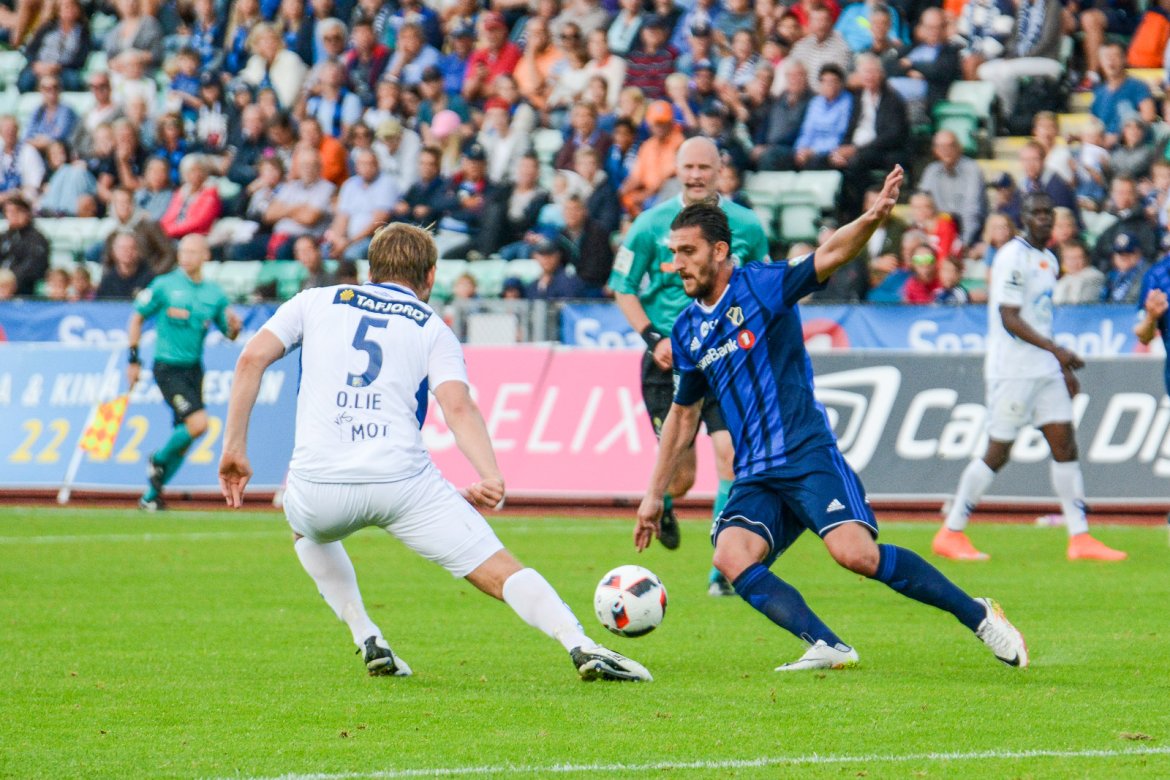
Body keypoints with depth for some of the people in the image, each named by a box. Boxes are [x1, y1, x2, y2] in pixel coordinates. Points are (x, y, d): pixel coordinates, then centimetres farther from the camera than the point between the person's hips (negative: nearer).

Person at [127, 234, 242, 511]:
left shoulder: (214, 294, 6)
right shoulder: (164, 286, -4)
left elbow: (229, 335, 13)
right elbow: (136, 318, 3)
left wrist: (234, 327, -12)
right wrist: (133, 359, -2)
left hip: (194, 369, 5)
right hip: (168, 368, -5)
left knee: (184, 439, 5)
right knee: (198, 422, -21)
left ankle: (151, 496, 18)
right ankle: (159, 460, 4)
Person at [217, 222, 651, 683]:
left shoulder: (316, 302, 20)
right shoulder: (432, 328, 15)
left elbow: (252, 358, 5)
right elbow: (458, 406, -4)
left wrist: (234, 447, 7)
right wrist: (491, 477, -15)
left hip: (318, 485, 2)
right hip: (403, 481, -1)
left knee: (307, 528, 38)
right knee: (499, 571, 3)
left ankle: (367, 641, 25)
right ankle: (582, 648, -17)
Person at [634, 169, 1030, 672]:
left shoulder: (762, 286, -2)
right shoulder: (687, 332, 14)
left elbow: (830, 256, -18)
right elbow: (683, 415, 26)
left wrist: (873, 218, -38)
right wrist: (655, 494, 28)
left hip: (807, 457, -6)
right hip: (755, 477, 6)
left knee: (855, 553, -23)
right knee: (731, 557, -23)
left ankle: (977, 615, -7)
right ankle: (827, 648, -24)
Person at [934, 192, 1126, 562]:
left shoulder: (1048, 260, 15)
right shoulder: (1012, 257, -13)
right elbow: (1009, 319, -19)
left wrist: (1064, 367, 21)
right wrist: (1056, 350, -26)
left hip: (1045, 370, 8)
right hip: (1012, 369, -8)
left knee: (1065, 445, 1)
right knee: (998, 452, -5)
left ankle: (1080, 538, 2)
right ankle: (950, 534, 5)